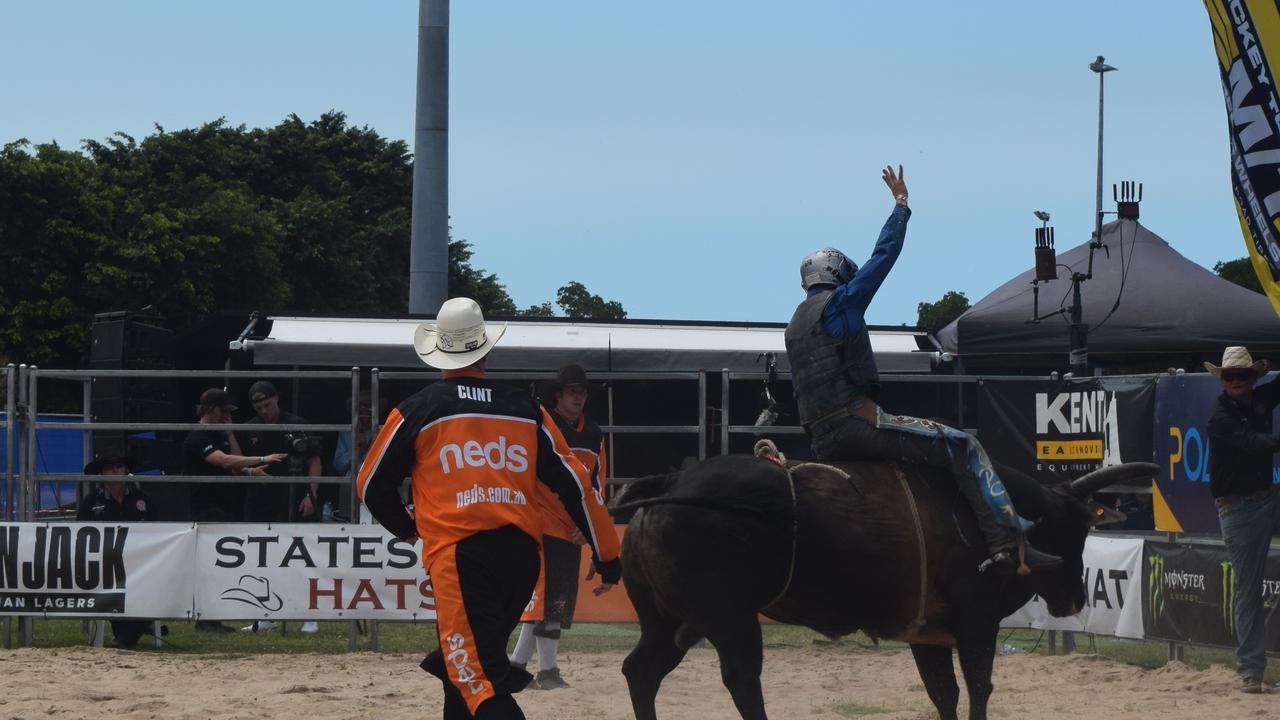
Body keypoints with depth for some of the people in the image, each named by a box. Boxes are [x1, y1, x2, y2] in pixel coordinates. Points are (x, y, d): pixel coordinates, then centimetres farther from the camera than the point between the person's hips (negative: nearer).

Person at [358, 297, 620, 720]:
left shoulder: (417, 411, 5)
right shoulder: (524, 409, 11)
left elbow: (372, 484, 15)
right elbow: (573, 483, 11)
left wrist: (405, 528, 35)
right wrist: (607, 556, 17)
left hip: (457, 554, -4)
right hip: (522, 554, 4)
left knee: (481, 684, -11)